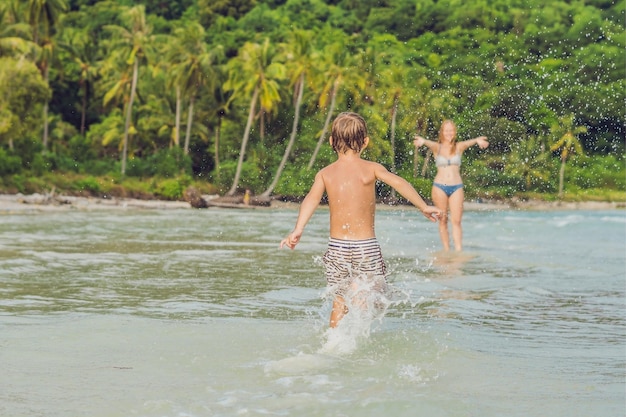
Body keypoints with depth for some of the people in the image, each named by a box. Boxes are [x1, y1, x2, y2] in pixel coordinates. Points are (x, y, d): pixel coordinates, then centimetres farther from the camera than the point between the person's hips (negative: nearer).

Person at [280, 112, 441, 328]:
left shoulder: (325, 173, 3)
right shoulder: (371, 168, -2)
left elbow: (311, 199, -11)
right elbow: (399, 183, -13)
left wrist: (298, 230, -21)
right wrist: (424, 207, -9)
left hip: (336, 247, 3)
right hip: (366, 245, -2)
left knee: (339, 302, 15)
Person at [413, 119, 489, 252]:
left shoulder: (459, 147, 6)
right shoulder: (437, 147, 4)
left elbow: (468, 142, -15)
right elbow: (430, 144, -18)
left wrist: (477, 140, -40)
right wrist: (423, 141, -44)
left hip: (457, 187, 0)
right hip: (440, 187, 0)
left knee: (456, 221, -7)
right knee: (443, 221, 3)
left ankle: (459, 251, -14)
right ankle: (446, 251, 8)